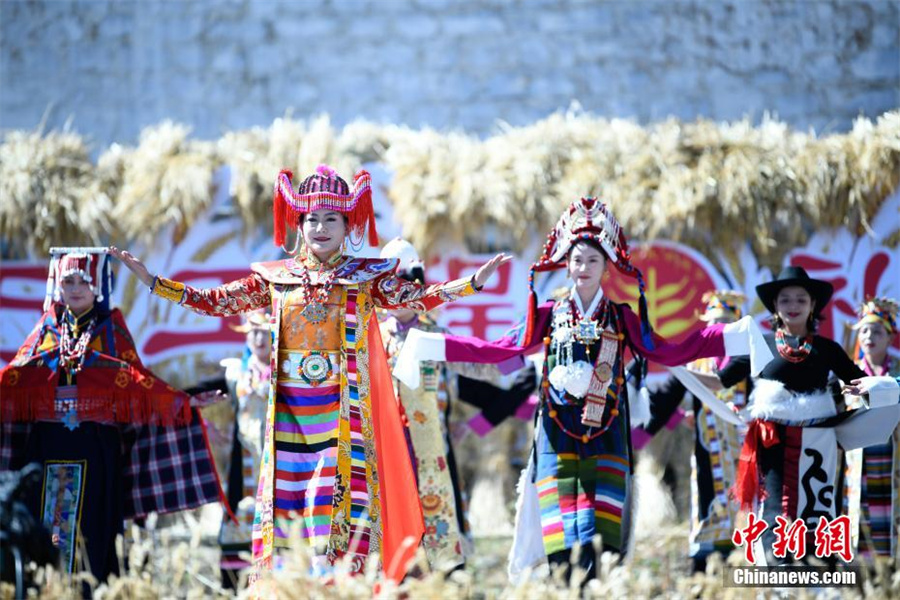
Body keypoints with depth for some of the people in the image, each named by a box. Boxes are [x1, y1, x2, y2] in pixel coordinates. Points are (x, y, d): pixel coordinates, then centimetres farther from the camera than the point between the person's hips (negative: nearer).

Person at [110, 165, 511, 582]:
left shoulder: (365, 277, 4)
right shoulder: (275, 278, 9)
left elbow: (419, 299, -5)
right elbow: (215, 302, 10)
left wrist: (473, 282, -19)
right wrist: (154, 282, 5)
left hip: (342, 411, -2)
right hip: (288, 411, 2)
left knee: (343, 497, -7)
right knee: (284, 498, 1)